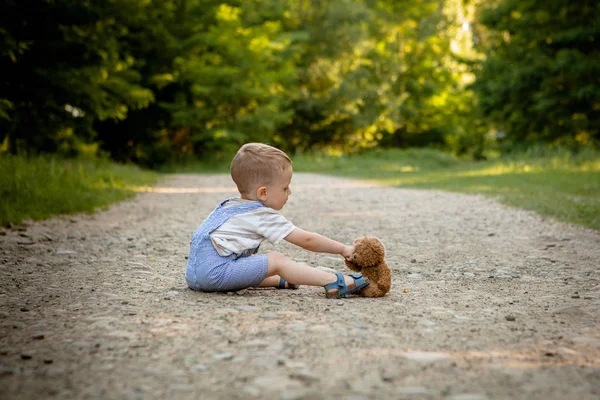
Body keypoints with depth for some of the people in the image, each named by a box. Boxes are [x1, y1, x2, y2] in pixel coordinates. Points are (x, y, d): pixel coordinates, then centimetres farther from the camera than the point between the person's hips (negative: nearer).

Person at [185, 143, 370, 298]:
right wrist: (343, 249, 6)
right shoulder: (264, 216, -5)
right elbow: (306, 240, -2)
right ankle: (335, 282, -13)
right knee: (276, 261, -10)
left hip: (193, 274, 9)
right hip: (215, 271, -9)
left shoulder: (229, 204, 21)